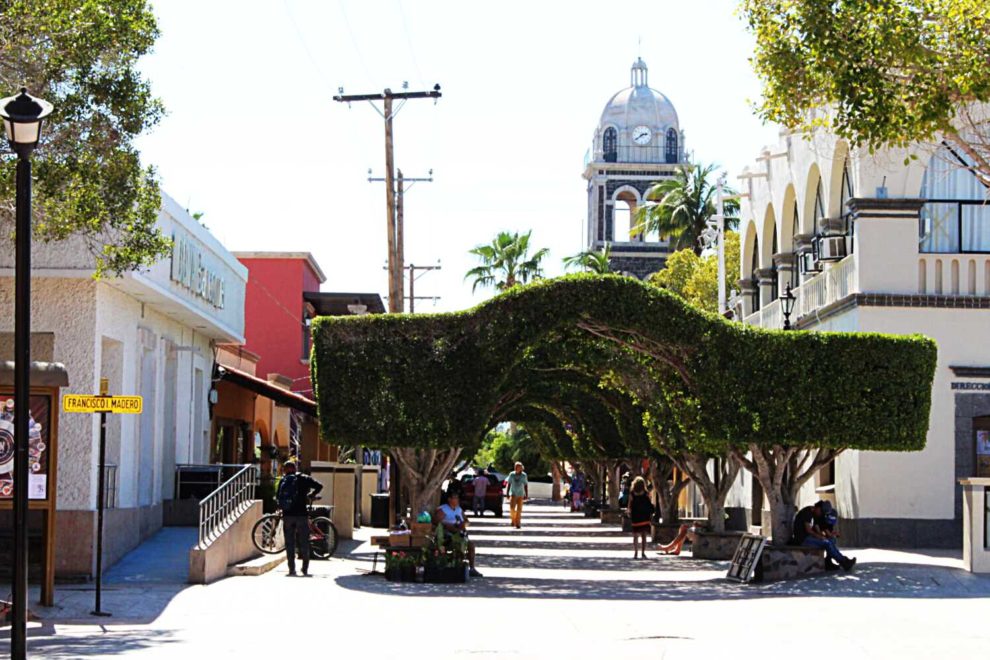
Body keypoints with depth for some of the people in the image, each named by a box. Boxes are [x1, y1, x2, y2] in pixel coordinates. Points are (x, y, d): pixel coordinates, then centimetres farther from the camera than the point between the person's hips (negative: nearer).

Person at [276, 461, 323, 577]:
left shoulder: (283, 481, 9)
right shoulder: (303, 478, 1)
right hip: (301, 514, -2)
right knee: (304, 543, 6)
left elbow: (277, 497, 11)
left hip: (287, 515, 2)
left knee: (289, 543, 7)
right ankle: (305, 569, 6)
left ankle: (291, 570, 3)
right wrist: (311, 495, 13)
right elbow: (319, 486, -5)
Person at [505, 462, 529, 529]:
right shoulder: (512, 475, 0)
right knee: (512, 508, -15)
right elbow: (508, 484, 6)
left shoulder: (524, 475, -3)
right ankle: (513, 519, 7)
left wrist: (526, 495, -2)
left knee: (519, 509, -2)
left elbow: (526, 486, 1)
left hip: (520, 495, 0)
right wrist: (507, 493, 2)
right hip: (513, 494, 0)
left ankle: (518, 523, 6)